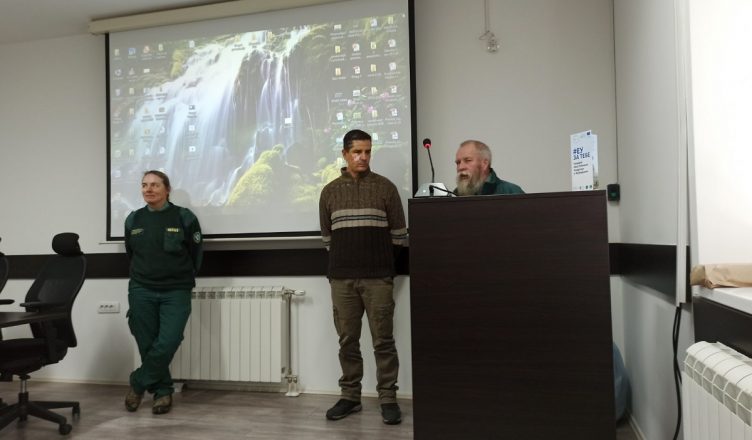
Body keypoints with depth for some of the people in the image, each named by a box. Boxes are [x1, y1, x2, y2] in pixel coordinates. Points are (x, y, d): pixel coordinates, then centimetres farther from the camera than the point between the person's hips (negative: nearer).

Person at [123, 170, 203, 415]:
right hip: (141, 291, 3)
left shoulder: (184, 218, -7)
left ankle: (138, 385, 12)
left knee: (167, 344, -11)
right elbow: (130, 254, 18)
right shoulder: (133, 220, 4)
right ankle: (163, 392, 20)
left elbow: (196, 255, 2)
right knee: (147, 346, 3)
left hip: (176, 292, -3)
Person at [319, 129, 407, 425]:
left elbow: (399, 234, 4)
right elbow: (327, 236, 15)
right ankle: (350, 397, 19)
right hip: (341, 278, 2)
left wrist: (382, 263, 6)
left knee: (383, 340, 0)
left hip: (378, 277, -2)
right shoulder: (329, 192, 9)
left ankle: (388, 399, 9)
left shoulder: (385, 188, 2)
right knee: (347, 340, 8)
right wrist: (342, 261, 12)